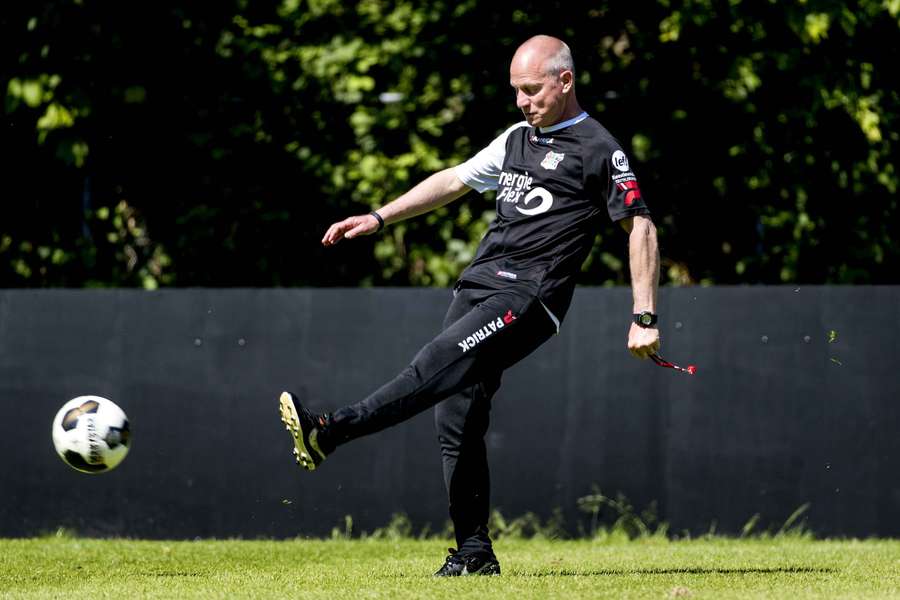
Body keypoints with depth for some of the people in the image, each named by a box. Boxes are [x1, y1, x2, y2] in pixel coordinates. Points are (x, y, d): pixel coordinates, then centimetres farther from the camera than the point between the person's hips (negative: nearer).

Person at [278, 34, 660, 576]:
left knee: (444, 362, -27)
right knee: (456, 419, 0)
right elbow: (453, 181, 29)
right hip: (478, 286, 8)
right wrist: (378, 218, 22)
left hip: (531, 295, -8)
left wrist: (645, 319, -10)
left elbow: (641, 229, -4)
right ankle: (474, 552, 3)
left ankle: (329, 433, -42)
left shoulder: (599, 150, -1)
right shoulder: (518, 138, 22)